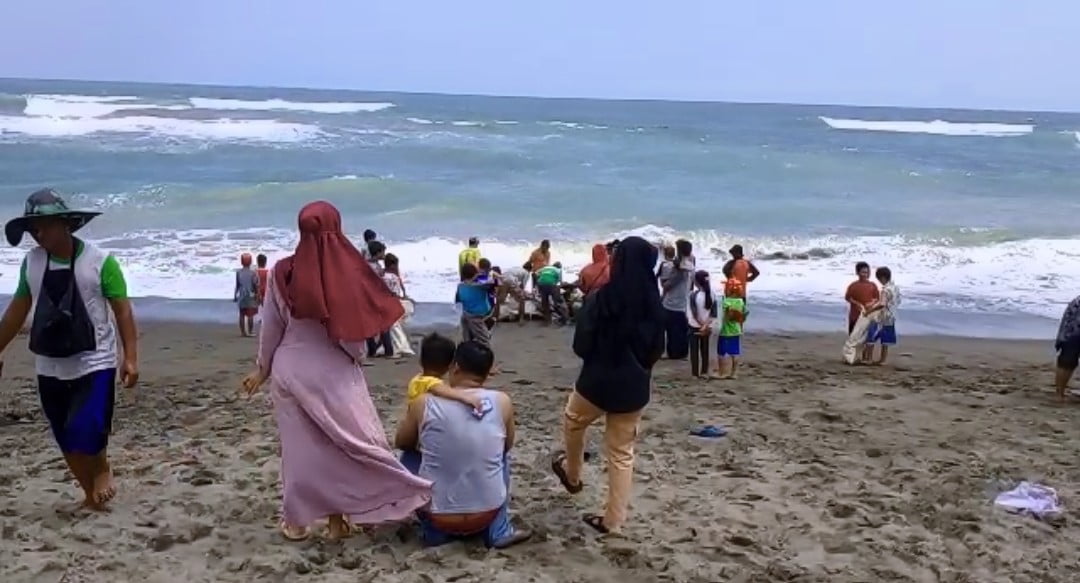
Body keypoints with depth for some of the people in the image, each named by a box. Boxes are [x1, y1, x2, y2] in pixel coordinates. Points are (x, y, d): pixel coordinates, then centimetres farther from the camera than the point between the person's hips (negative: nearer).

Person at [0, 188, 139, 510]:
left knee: (86, 433, -14)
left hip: (94, 364, -5)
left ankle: (103, 470, 18)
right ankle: (91, 494, 27)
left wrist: (130, 357, -18)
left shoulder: (100, 261, -12)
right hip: (50, 368, 5)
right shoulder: (31, 262, 2)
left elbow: (122, 310, -11)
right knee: (67, 442, 10)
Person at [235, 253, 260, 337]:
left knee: (242, 314, 7)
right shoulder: (253, 272, -9)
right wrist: (257, 295, -2)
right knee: (250, 315, 0)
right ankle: (250, 332, -2)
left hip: (241, 296, 3)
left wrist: (235, 295, 14)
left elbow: (237, 285, 5)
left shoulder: (238, 272, 1)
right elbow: (255, 285, -10)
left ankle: (243, 332, 8)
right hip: (250, 296, -3)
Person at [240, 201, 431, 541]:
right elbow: (364, 324, -7)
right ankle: (338, 518, 12)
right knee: (343, 443, 8)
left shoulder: (284, 273, -7)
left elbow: (271, 327, 1)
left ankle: (297, 520, 20)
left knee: (300, 444, 11)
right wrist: (354, 356, 13)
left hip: (292, 369, 2)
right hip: (335, 372, -2)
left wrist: (262, 369, 14)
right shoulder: (350, 274, -12)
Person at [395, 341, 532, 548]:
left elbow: (401, 443, 11)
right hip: (487, 514, 1)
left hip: (438, 515, -1)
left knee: (409, 456, 25)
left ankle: (434, 531, 20)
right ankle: (499, 530, 18)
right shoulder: (502, 402, -7)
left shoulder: (423, 403, -8)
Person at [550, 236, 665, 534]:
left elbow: (581, 346, -11)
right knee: (622, 453, 15)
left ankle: (572, 475, 49)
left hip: (598, 381, -3)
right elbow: (657, 350, 7)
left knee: (573, 421, 30)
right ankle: (612, 519, 20)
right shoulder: (654, 304, -3)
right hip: (635, 386, 3)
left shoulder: (599, 300, -16)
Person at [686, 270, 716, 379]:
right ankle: (704, 372, 17)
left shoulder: (693, 295, -16)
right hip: (707, 327, 4)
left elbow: (692, 314, -17)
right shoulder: (712, 295, -3)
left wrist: (701, 324, -10)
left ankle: (695, 373, 9)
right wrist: (706, 325, -9)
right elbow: (714, 314, -5)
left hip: (695, 327, -4)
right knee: (705, 350, 14)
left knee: (694, 350, 7)